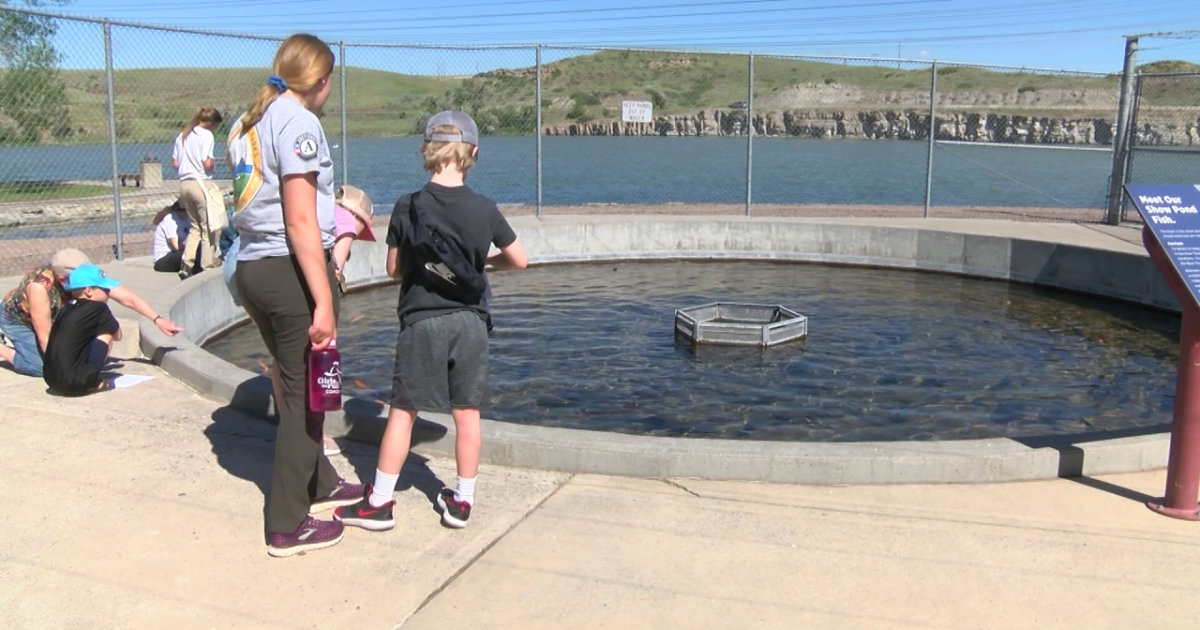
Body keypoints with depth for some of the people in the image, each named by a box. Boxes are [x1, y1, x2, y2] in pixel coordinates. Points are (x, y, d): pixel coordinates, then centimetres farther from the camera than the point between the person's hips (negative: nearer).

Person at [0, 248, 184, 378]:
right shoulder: (39, 285, -41)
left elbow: (127, 297, -30)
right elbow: (45, 337, -36)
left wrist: (158, 320, -39)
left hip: (52, 318, 6)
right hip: (17, 318, -6)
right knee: (42, 366, -20)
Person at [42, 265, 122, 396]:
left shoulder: (66, 308, 15)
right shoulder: (98, 308, -5)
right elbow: (117, 335, 9)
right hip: (75, 382, -8)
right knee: (106, 334, 4)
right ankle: (92, 384, 2)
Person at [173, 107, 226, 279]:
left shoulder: (182, 136, 15)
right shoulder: (206, 135, -7)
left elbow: (175, 163, 14)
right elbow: (207, 163, -16)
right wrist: (213, 164, 5)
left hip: (184, 183, 7)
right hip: (201, 183, -7)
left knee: (196, 226, 16)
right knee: (208, 228, 1)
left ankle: (186, 265, 5)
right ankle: (208, 267, 3)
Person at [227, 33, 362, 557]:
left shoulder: (247, 123, 16)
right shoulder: (298, 122, -11)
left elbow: (259, 202, 11)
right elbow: (301, 222, -18)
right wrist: (324, 303, -20)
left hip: (250, 267, 9)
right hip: (291, 269, -9)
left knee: (292, 384, 20)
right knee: (305, 393, 1)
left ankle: (320, 484, 38)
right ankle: (288, 527, 10)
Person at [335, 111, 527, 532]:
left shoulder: (408, 207, -7)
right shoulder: (484, 209, -5)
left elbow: (393, 269, 2)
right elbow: (519, 260, 6)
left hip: (420, 322, -1)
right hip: (469, 321, 1)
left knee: (402, 411, 8)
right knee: (467, 413, 9)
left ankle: (379, 502, 15)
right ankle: (462, 501, 19)